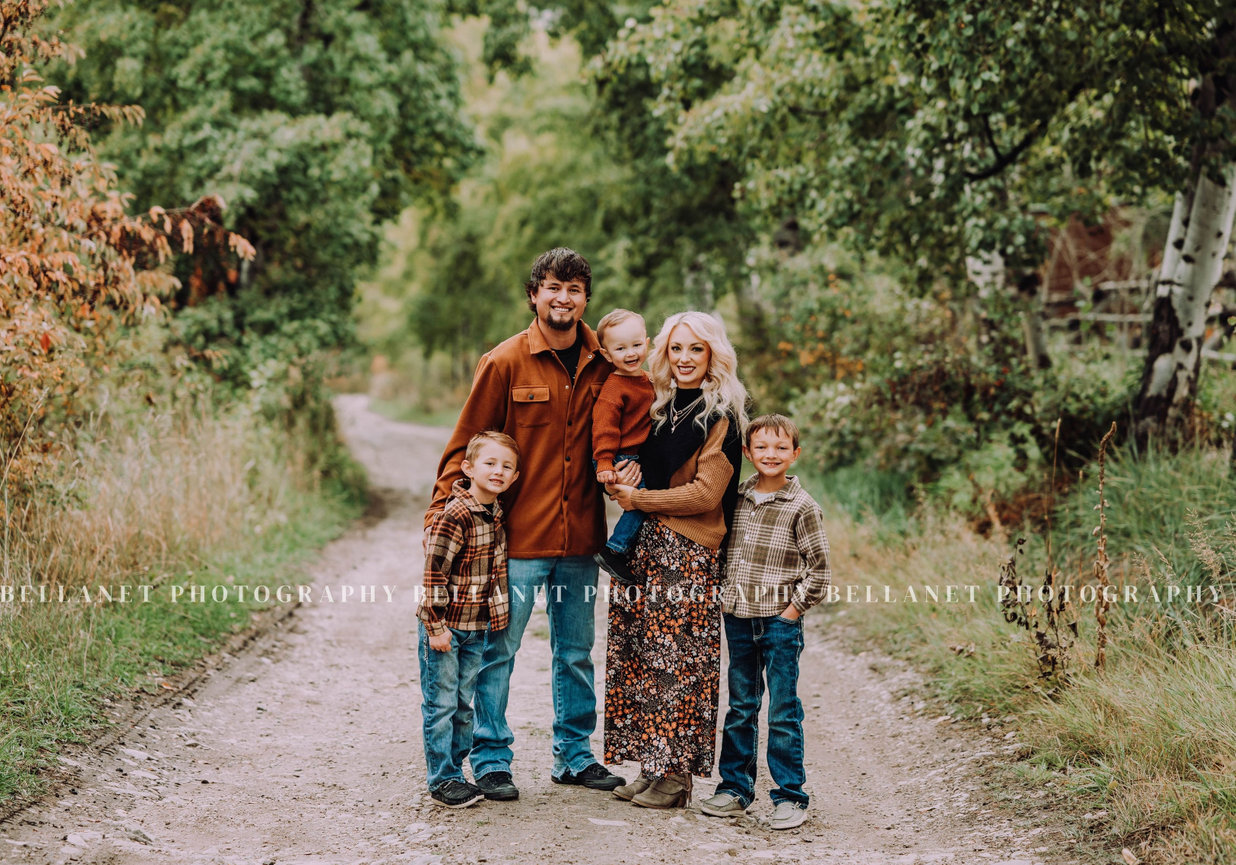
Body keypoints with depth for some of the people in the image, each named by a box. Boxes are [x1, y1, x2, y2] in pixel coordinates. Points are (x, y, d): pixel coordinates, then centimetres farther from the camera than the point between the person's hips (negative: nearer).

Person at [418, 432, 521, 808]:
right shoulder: (454, 517, -19)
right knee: (440, 704, 1)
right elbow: (434, 573, -19)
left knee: (463, 704, 14)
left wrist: (496, 617, 19)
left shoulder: (496, 514, 6)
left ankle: (454, 773, 23)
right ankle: (441, 780, 8)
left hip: (478, 627, 8)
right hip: (445, 627, -8)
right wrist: (436, 625, -19)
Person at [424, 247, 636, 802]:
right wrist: (440, 517, -11)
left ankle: (574, 756, 28)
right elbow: (465, 446, -4)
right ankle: (491, 760, 14)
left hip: (580, 535, 4)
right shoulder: (506, 363, -7)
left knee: (576, 652, 15)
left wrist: (627, 465, -6)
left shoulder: (601, 365, 5)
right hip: (517, 535, -4)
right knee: (497, 651, 2)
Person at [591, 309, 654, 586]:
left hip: (639, 459, 9)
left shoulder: (647, 379, 12)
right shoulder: (614, 388, -15)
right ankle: (613, 552, -8)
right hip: (621, 463, -9)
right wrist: (605, 465, -24)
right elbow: (604, 428, -19)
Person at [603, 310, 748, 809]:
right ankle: (652, 768, 14)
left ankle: (675, 776, 3)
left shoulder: (720, 416, -7)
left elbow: (705, 493, -14)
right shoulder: (663, 408, 16)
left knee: (674, 658, -4)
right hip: (647, 545, 7)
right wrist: (624, 484, 6)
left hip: (688, 553, -7)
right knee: (642, 655, 7)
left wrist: (639, 500, -10)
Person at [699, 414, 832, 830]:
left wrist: (794, 609, -9)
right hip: (738, 619, 4)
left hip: (780, 621, -4)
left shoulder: (801, 506, -7)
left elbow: (819, 568, -5)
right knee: (740, 708, 12)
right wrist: (724, 599, 9)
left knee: (783, 712, 0)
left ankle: (790, 796, 8)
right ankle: (735, 788, 21)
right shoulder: (738, 498, 7)